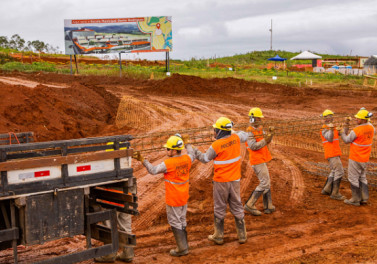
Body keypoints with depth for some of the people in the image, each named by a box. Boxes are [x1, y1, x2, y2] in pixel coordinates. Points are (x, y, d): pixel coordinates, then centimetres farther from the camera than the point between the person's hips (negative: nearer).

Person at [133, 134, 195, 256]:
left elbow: (153, 170, -21)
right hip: (184, 197, 7)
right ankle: (184, 245, 29)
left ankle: (182, 248, 10)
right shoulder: (187, 159, -5)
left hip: (173, 200, -7)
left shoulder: (168, 163, -24)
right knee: (182, 221, 20)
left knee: (175, 222, 5)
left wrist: (142, 160, -20)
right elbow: (192, 155, 19)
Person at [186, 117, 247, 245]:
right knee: (237, 206, 13)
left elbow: (205, 158, -3)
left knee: (219, 208, 9)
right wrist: (231, 133, 18)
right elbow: (245, 136, 18)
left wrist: (191, 149, 7)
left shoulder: (216, 145, -19)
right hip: (235, 180, 4)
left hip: (221, 181, -4)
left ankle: (219, 236, 19)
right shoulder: (236, 138, -6)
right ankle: (242, 235, 18)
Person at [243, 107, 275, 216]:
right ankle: (250, 205, -5)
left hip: (262, 159, 10)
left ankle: (268, 206, 20)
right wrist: (265, 140, -24)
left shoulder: (259, 128, 12)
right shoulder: (249, 131, -16)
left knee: (266, 183, 13)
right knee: (265, 184, -8)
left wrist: (271, 133, -8)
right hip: (257, 161, -10)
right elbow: (253, 146, -25)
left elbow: (267, 141, 9)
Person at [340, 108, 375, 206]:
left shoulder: (356, 130, -24)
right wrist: (368, 121, 27)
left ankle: (356, 199, 8)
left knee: (353, 178, 3)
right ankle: (364, 198, 19)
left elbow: (346, 140, -10)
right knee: (362, 177, 18)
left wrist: (342, 132, 6)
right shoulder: (371, 128, -3)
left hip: (355, 158, -7)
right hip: (365, 158, 7)